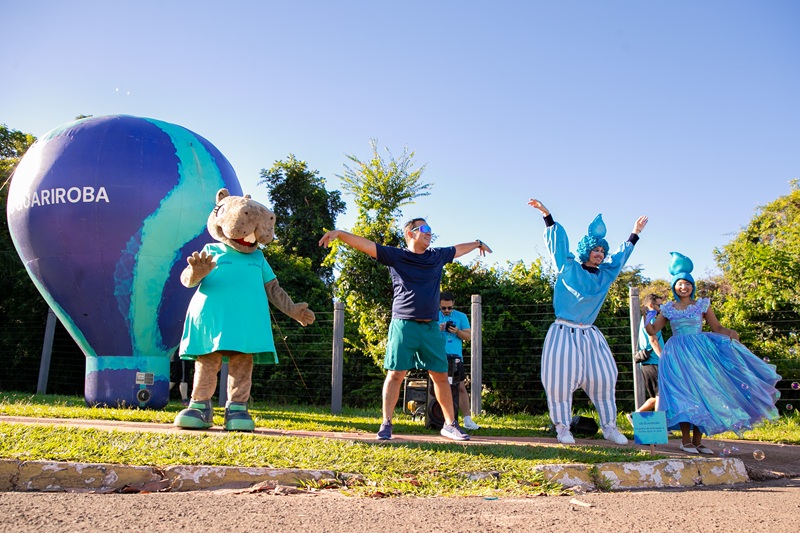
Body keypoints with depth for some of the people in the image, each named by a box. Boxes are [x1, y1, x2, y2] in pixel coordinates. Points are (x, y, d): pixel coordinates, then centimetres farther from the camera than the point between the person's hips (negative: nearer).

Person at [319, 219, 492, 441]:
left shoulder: (438, 256, 14)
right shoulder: (396, 256, 0)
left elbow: (458, 249, 33)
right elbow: (365, 244, -7)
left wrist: (477, 243, 48)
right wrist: (340, 233, -19)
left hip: (431, 327, 4)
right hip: (404, 325, -4)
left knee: (441, 375, 7)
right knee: (395, 374, -4)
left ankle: (450, 424, 18)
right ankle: (386, 424, 5)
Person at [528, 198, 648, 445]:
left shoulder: (605, 275, 11)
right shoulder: (568, 268, -2)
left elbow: (621, 255, 25)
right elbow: (558, 241, -4)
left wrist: (635, 234, 29)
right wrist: (547, 216, -9)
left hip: (589, 335, 5)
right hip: (563, 333, -5)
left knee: (603, 377, 3)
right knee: (561, 378, -8)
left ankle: (609, 427, 14)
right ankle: (562, 428, 2)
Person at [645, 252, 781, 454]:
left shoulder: (702, 305, 10)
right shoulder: (668, 309, 10)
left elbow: (717, 328, 6)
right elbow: (652, 330, 9)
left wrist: (730, 332, -15)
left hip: (701, 352, 1)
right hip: (678, 354, -1)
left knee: (702, 392, -4)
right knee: (683, 393, -8)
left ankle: (697, 441, 2)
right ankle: (686, 440, -4)